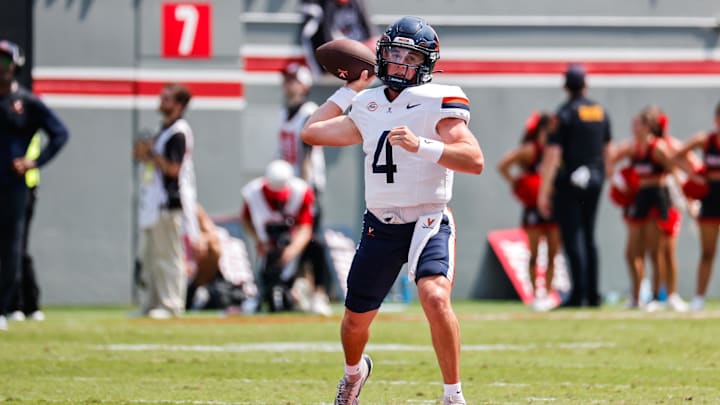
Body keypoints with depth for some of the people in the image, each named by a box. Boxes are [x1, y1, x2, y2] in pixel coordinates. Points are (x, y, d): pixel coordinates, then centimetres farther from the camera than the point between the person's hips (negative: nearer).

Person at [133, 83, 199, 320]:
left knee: (168, 255, -8)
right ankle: (152, 304, 19)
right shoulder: (163, 130, 17)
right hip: (154, 203, 10)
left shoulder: (179, 132, -12)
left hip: (170, 202, -10)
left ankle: (171, 305, -6)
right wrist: (143, 154, 5)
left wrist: (150, 153, -13)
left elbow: (173, 168, -19)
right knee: (150, 257, 13)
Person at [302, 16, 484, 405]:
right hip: (380, 224, 5)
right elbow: (312, 132, 21)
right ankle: (354, 372, 48)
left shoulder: (438, 103, -7)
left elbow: (474, 161, -19)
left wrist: (421, 145, -31)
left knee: (435, 298, -30)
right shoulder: (368, 108, 10)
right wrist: (348, 90, 20)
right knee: (356, 317, 14)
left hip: (428, 221, -5)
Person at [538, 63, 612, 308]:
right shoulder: (601, 112, 9)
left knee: (572, 238, -5)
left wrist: (544, 191, -13)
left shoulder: (565, 114, -10)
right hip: (594, 182, 6)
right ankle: (592, 294, 12)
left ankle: (578, 294, -11)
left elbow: (553, 154, -14)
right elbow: (607, 151, 16)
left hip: (569, 181, -6)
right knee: (588, 237, 13)